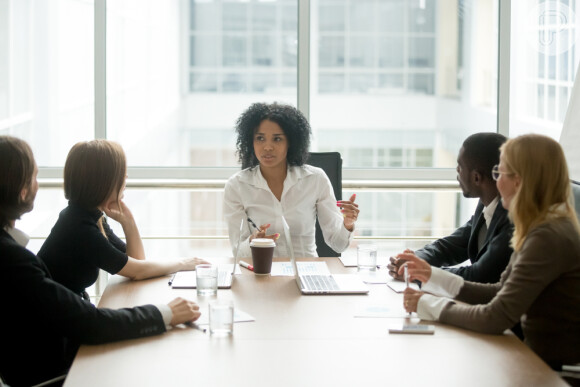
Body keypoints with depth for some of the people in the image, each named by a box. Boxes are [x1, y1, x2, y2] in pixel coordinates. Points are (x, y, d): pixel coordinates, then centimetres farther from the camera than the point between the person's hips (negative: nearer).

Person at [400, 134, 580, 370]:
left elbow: (495, 319, -24)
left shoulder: (548, 238, -23)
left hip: (558, 371, -8)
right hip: (539, 355, 8)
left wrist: (427, 305, -12)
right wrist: (433, 276, 9)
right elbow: (500, 292, 12)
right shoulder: (543, 228, 9)